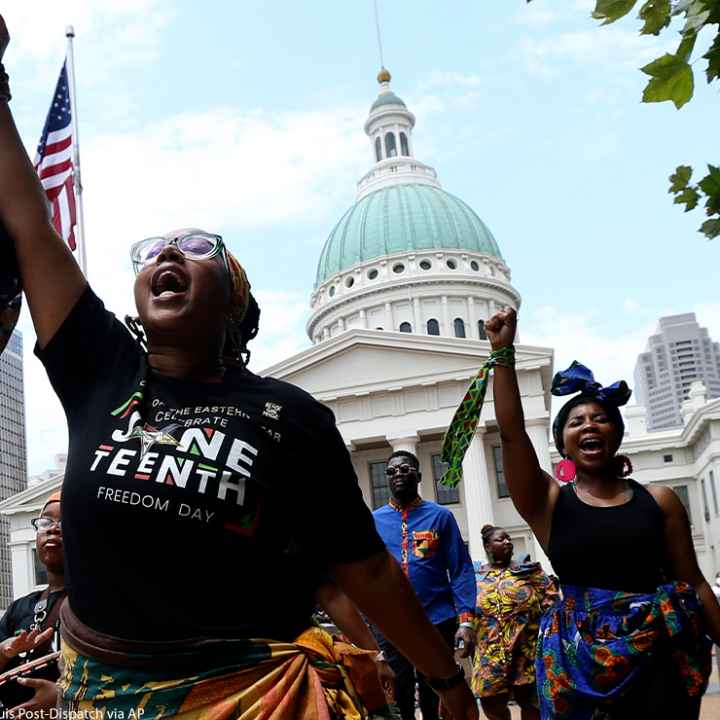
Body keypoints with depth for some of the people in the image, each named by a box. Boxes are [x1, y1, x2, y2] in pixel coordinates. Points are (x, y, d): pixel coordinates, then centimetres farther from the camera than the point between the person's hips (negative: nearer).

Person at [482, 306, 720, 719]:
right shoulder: (548, 504, 1)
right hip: (584, 658, -1)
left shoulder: (659, 501, 6)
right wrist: (503, 353, -13)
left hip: (661, 655, 1)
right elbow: (512, 433, -9)